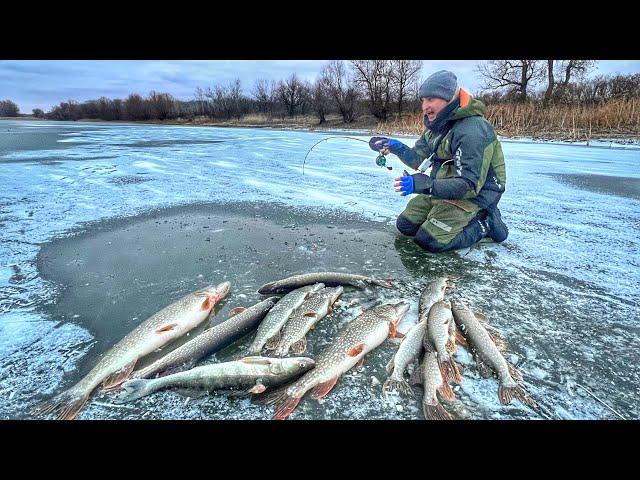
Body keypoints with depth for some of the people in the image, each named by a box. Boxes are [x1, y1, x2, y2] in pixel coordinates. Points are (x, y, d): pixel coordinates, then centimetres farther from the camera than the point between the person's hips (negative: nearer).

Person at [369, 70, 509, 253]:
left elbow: (470, 185, -31)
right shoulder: (437, 125, 2)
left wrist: (424, 185, -38)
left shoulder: (472, 131, -26)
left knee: (428, 240, -17)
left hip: (473, 196, -9)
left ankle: (484, 222, 0)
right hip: (443, 188, 9)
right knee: (405, 225, 8)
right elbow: (419, 160, 5)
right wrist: (398, 148, -14)